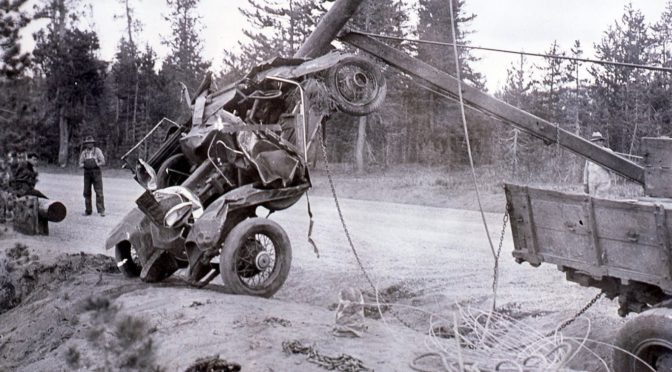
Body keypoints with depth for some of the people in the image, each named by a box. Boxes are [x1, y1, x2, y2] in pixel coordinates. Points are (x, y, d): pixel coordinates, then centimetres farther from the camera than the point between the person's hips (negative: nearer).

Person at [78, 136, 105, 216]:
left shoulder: (97, 151, -1)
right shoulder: (83, 153, 8)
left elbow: (103, 162, -6)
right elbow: (80, 164, 9)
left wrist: (95, 164, -12)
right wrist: (85, 165, -9)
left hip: (96, 173, -4)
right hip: (87, 173, 4)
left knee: (99, 192, -9)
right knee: (87, 192, 5)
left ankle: (101, 210, -9)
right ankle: (88, 211, 13)